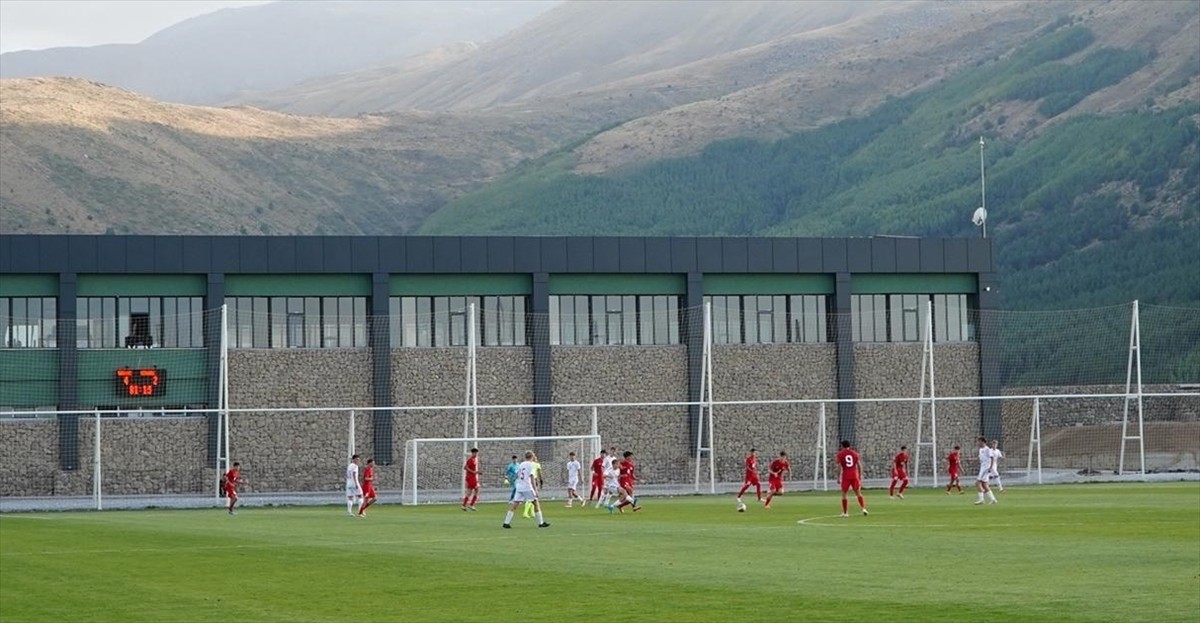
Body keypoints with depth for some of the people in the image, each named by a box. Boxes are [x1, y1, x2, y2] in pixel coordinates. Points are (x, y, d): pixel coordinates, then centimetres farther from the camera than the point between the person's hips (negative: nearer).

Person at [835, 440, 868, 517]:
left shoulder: (840, 454, 0)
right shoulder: (854, 453, 8)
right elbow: (859, 465, 6)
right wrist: (860, 476, 14)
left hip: (846, 476, -2)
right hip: (855, 475, 2)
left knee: (843, 494, 8)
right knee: (858, 493, 12)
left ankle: (845, 513, 6)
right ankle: (863, 508, -3)